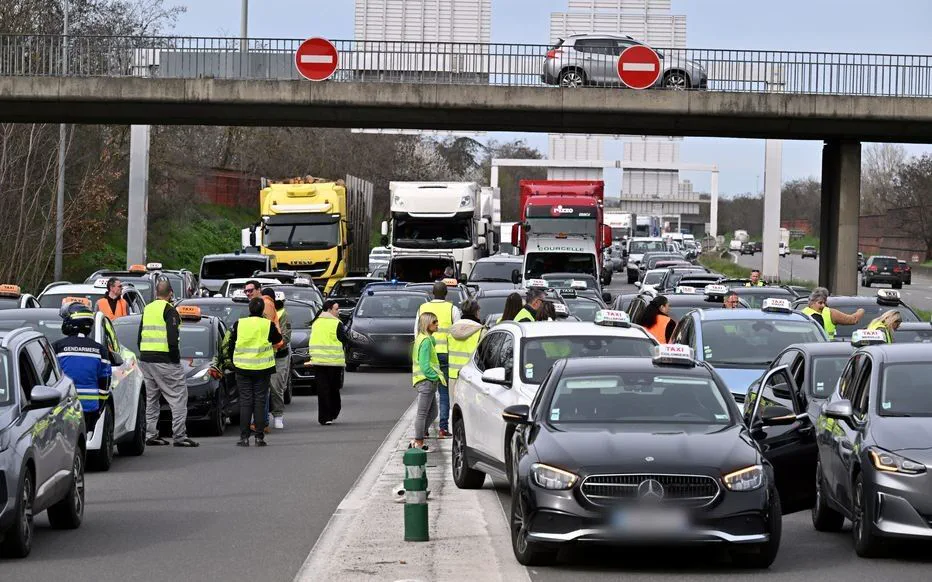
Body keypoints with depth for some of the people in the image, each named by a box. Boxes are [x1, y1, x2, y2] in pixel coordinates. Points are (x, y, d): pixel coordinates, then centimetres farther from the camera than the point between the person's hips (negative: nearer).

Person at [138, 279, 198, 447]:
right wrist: (176, 357, -9)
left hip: (145, 360, 8)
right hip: (164, 361, -8)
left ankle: (151, 435, 14)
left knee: (151, 398, 15)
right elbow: (172, 338, -18)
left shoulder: (147, 309, 15)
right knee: (178, 397, -4)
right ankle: (179, 436, -10)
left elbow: (139, 337, 18)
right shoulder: (169, 310, -9)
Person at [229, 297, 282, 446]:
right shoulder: (268, 325, -6)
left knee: (245, 401, 4)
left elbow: (231, 344, 6)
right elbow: (277, 340, 9)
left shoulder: (239, 324, -2)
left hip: (242, 368, 1)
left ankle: (244, 436, -1)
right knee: (260, 401, 4)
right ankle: (259, 436, 2)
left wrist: (233, 361, 21)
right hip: (262, 368, -1)